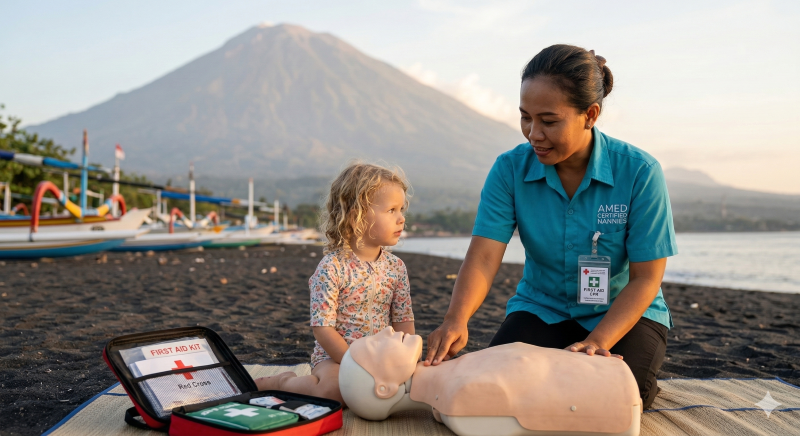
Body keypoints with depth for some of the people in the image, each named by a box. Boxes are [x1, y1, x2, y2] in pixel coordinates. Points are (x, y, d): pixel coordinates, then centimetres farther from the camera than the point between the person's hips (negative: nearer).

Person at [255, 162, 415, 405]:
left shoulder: (396, 267, 4)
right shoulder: (332, 267, -14)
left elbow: (404, 321, 7)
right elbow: (322, 328, -16)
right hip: (334, 357, -6)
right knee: (337, 387, -35)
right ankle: (284, 382, -2)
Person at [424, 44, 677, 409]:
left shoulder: (640, 172, -18)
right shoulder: (510, 169, -12)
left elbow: (646, 278, -15)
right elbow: (484, 256, -20)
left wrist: (597, 343, -29)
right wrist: (456, 319, -39)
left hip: (625, 314, -1)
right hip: (541, 309, 2)